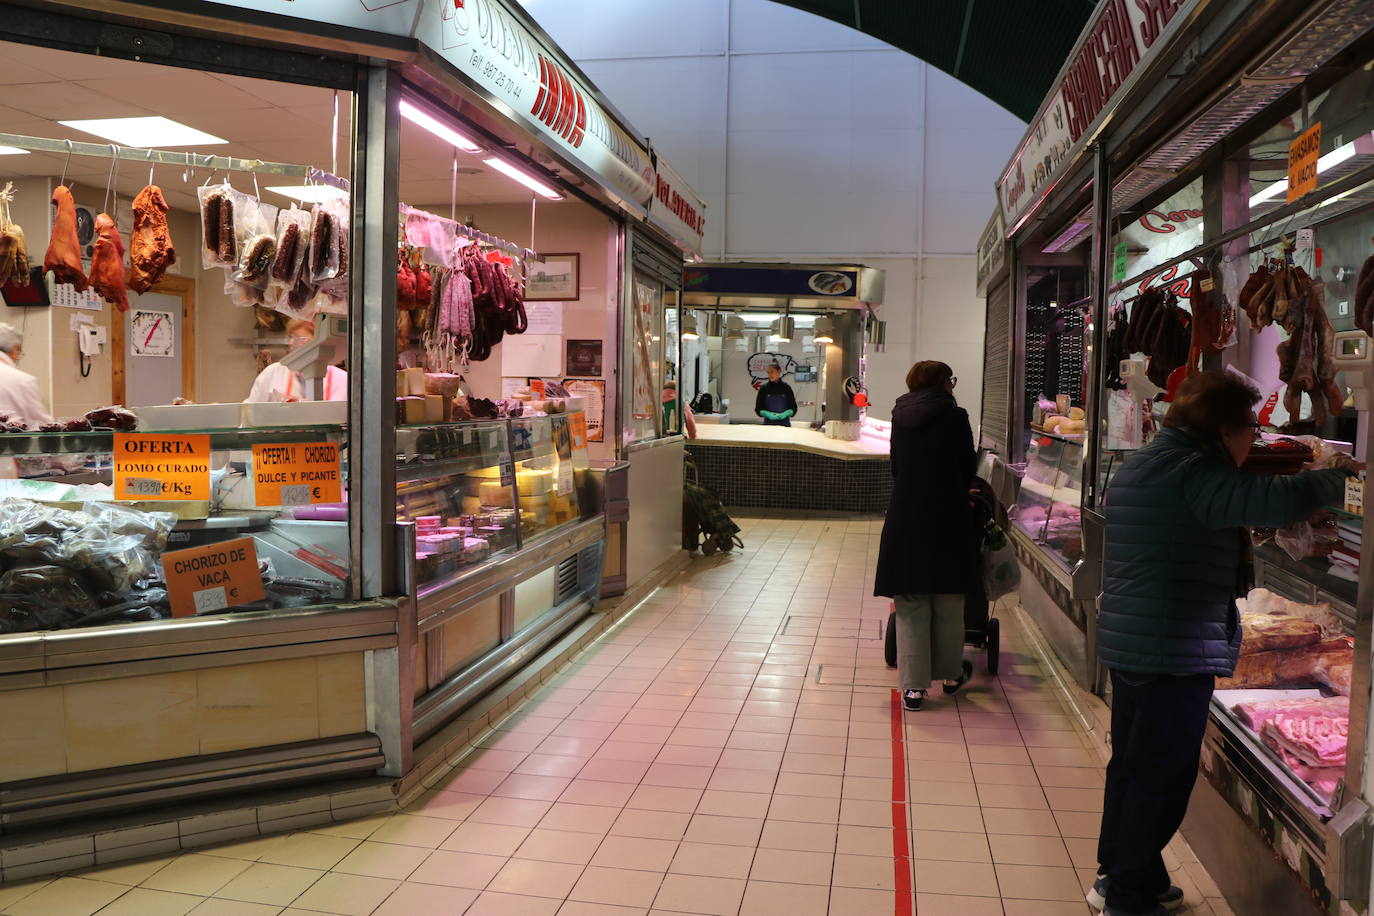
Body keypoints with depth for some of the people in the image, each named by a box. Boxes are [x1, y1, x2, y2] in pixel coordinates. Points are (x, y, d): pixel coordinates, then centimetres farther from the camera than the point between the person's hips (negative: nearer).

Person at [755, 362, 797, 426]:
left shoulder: (786, 387, 3)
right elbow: (758, 409, 6)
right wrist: (767, 414, -13)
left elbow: (793, 408, 7)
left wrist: (785, 414, -13)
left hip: (784, 424, 0)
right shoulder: (763, 388, 3)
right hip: (768, 424, 0)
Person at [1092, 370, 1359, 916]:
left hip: (1128, 643, 10)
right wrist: (1339, 474, -14)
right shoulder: (1193, 472, -19)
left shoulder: (1141, 466, 14)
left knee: (1132, 763, 19)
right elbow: (1278, 502, -30)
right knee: (1162, 775, 1)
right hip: (1175, 651, -10)